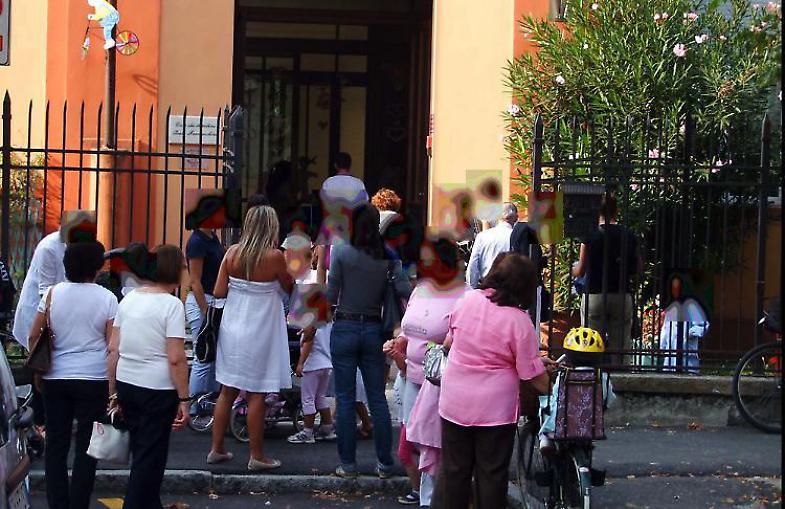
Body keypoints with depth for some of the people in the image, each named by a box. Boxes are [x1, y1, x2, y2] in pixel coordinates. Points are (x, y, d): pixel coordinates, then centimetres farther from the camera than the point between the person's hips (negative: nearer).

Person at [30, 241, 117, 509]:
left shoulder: (52, 294, 0)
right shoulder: (107, 298, -5)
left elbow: (33, 336, 3)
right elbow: (113, 345, -6)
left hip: (55, 377, 2)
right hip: (94, 379, -2)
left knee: (56, 444, 9)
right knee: (86, 446, 3)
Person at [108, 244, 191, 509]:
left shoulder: (129, 299, 7)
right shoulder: (171, 304, -12)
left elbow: (113, 350, 9)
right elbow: (176, 359, -17)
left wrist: (113, 393, 15)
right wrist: (184, 400, -12)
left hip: (126, 385, 7)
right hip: (158, 390, -7)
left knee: (141, 453, 19)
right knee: (150, 458, 3)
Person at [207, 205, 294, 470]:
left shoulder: (232, 252, -2)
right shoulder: (274, 256, -14)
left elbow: (218, 292, -2)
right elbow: (289, 289, -1)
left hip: (232, 328, 5)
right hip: (259, 332, -5)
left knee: (228, 391, 13)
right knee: (256, 395, 1)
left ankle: (216, 449, 19)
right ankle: (257, 456, 6)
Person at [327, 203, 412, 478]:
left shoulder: (341, 252, -9)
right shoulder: (388, 256, -1)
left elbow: (331, 296, -7)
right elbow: (405, 290, -11)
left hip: (345, 329, -3)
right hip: (374, 330, 3)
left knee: (345, 399, 3)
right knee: (378, 398, 8)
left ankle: (348, 464, 5)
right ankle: (384, 463, 9)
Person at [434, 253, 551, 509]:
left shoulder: (467, 300, -4)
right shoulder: (519, 321, -16)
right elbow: (534, 377, -13)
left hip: (454, 402, 3)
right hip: (495, 408, -3)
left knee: (453, 471, 12)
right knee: (492, 476, 9)